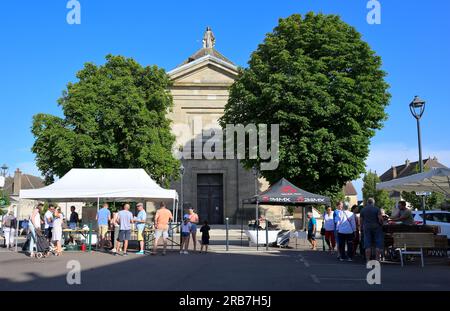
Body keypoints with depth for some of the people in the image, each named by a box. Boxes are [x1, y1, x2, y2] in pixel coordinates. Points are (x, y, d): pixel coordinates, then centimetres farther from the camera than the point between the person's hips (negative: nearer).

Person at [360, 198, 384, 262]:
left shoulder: (363, 210, 7)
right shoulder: (376, 209, -3)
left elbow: (361, 220, 7)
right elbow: (380, 219, -12)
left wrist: (363, 226, 19)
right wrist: (381, 224, 5)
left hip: (366, 228, 3)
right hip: (376, 227, -2)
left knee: (368, 245, 3)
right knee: (378, 244, 4)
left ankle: (368, 260, 2)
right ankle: (377, 259, 2)